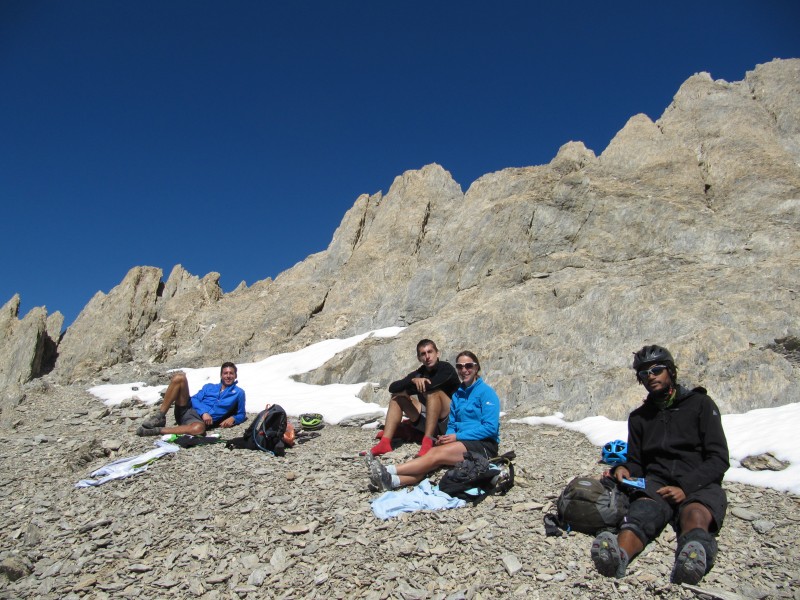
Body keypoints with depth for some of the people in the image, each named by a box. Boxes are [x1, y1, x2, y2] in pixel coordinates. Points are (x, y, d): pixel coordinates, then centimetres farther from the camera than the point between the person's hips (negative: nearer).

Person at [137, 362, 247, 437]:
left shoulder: (238, 393, 14)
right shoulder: (209, 387, 23)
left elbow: (241, 415, 14)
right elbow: (194, 399, 10)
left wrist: (233, 418, -10)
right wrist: (204, 412, -9)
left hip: (202, 420, -3)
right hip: (187, 410, 3)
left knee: (199, 428, -45)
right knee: (179, 376, -16)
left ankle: (156, 430, -28)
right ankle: (159, 417, -16)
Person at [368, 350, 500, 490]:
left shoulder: (486, 391, -5)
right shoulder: (457, 394, 16)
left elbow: (490, 427, -13)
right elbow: (452, 424, 17)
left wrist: (458, 436, -16)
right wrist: (448, 437, -7)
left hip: (484, 445, -5)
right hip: (462, 442, 5)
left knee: (436, 454, -29)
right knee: (433, 452, -27)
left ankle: (388, 471, -42)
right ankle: (393, 480, -50)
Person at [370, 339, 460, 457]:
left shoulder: (446, 368, -9)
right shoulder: (418, 374, 7)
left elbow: (430, 385, -28)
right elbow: (392, 388, -4)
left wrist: (406, 390, -11)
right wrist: (413, 380, -23)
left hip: (450, 421, -6)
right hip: (429, 421, 6)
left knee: (433, 391, -29)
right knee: (397, 397, -3)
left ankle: (427, 442, -36)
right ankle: (385, 443, -20)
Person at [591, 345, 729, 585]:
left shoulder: (700, 404, 8)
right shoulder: (639, 417, 20)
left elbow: (718, 459, 0)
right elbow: (637, 462, 24)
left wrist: (685, 487, -15)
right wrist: (624, 469, -2)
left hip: (699, 485, -1)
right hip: (656, 484, 2)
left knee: (694, 514, -37)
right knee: (643, 510, -34)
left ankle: (694, 556, -70)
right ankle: (618, 555, -64)